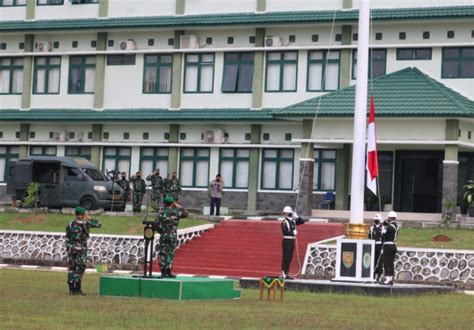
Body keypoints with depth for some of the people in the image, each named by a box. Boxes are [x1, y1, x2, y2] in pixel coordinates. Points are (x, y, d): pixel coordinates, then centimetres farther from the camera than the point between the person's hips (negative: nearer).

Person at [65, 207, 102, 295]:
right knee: (79, 269, -2)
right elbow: (98, 224, -2)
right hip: (81, 249, -5)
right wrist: (90, 219, 11)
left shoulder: (70, 224, 7)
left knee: (71, 269, 7)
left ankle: (71, 289, 8)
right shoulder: (84, 223, -9)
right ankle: (77, 289, -4)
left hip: (71, 249, 5)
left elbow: (67, 239, 9)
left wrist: (68, 249, 15)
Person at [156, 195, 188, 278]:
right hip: (172, 236, -2)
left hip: (163, 236, 2)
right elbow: (185, 214, 9)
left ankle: (163, 272, 7)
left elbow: (157, 225, -1)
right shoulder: (175, 212, -6)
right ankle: (168, 272, -3)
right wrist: (178, 206, 12)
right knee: (170, 253, 0)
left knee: (162, 253, 7)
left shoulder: (160, 213, 0)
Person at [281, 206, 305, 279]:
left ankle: (287, 273, 15)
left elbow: (302, 221, 13)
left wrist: (297, 217, 1)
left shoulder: (293, 221, 13)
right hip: (287, 241, -8)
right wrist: (293, 232, -18)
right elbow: (284, 231, -21)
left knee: (290, 258, 10)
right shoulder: (284, 222, -10)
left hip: (292, 241, 8)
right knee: (286, 257, -8)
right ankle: (284, 274, -7)